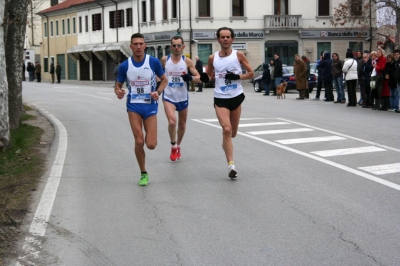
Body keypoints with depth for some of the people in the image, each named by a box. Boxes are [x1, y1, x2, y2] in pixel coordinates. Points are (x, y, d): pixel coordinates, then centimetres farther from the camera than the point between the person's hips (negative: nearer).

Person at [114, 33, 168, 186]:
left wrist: (158, 92, -13)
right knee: (139, 141, -9)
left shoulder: (154, 62, -6)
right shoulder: (124, 66, -3)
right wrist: (118, 92, -16)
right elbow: (118, 85, 8)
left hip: (150, 106, 0)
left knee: (151, 144, -6)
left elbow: (164, 79, 6)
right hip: (134, 106, 0)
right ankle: (143, 174, 12)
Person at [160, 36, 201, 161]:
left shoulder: (187, 61, -4)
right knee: (172, 122, -22)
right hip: (168, 97, -2)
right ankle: (173, 146, 0)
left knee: (182, 125, 14)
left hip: (183, 97, 2)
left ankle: (178, 146, 39)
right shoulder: (165, 60, -2)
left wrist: (190, 78, -24)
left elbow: (199, 78, -5)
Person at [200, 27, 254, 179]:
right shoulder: (213, 58, 1)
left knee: (232, 133, 13)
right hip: (220, 99, -1)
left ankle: (226, 143, 50)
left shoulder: (238, 55, -3)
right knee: (227, 129, -17)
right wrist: (204, 78, -9)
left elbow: (251, 73, 1)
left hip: (236, 97, 1)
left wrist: (237, 77, -16)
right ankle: (231, 165, -17)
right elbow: (208, 76, 14)